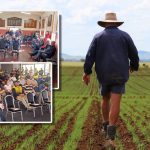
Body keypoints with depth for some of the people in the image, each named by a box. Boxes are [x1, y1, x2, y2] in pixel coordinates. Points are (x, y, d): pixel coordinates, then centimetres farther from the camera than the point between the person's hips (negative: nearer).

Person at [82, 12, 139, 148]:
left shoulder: (98, 36, 5)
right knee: (115, 102, -10)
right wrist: (134, 66, 26)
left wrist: (87, 72, -4)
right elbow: (134, 54, 6)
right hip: (119, 74, -2)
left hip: (104, 74, 2)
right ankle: (110, 136, -21)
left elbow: (90, 55, -4)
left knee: (105, 99, 25)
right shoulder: (124, 35, 3)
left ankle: (106, 125, 36)